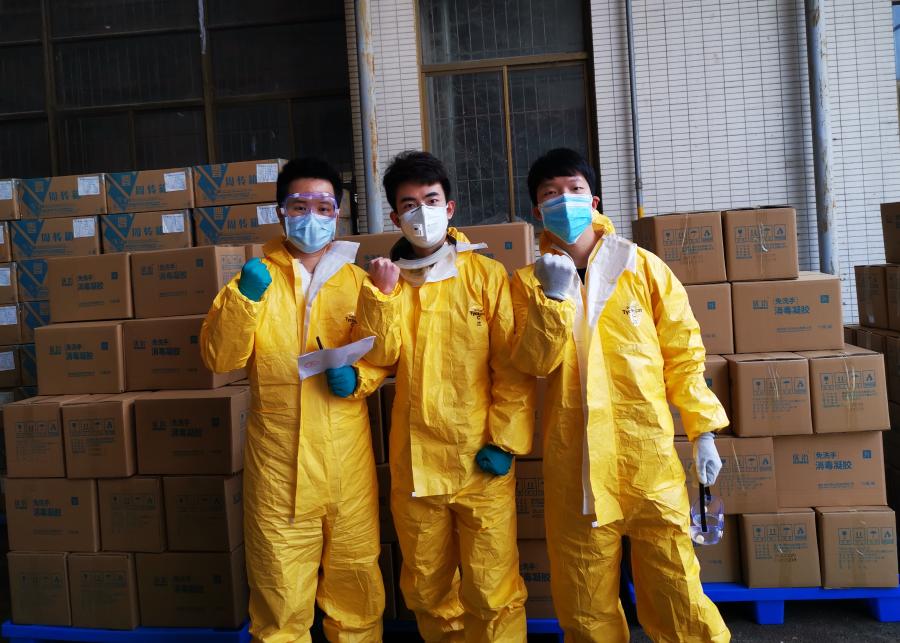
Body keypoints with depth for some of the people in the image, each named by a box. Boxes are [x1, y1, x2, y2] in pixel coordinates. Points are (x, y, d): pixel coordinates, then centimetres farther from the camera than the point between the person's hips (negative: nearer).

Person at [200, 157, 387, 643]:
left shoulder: (356, 280, 8)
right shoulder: (257, 278, 6)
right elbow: (219, 358, -3)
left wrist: (357, 378, -9)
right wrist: (243, 298, -17)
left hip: (347, 458, 1)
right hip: (278, 459, -1)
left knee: (355, 576, 12)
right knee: (280, 587, 7)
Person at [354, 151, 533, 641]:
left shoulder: (486, 275, -2)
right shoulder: (387, 279, 8)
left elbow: (513, 366, -5)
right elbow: (379, 356, -5)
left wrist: (505, 441, -10)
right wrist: (382, 293, -15)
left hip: (481, 461, -3)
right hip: (413, 462, 3)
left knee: (492, 589, 3)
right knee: (426, 587, 17)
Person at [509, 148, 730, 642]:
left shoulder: (642, 267, 3)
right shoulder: (529, 281, 5)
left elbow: (684, 352, 4)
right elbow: (533, 362, -8)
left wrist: (702, 431, 1)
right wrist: (554, 297, -17)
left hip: (649, 452, -1)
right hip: (574, 457, 1)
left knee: (673, 588, 4)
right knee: (583, 599, 10)